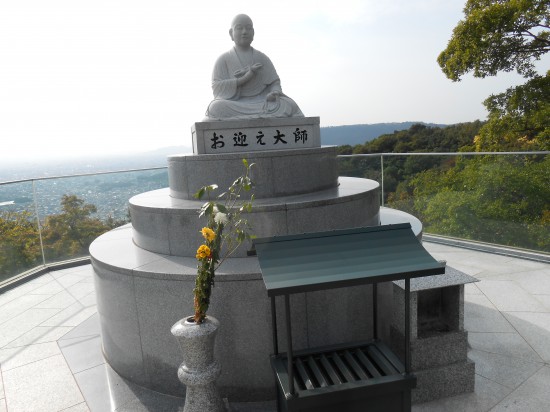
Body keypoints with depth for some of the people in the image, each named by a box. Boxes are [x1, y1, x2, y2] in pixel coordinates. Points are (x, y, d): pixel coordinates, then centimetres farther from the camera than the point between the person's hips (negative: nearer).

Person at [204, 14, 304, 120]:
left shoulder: (261, 58, 15)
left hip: (262, 103, 2)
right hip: (234, 106, -1)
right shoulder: (223, 60, 9)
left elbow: (274, 83, 10)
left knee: (289, 106, -26)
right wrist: (245, 78, -13)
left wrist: (274, 93, -16)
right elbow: (217, 88, -3)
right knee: (216, 108, -35)